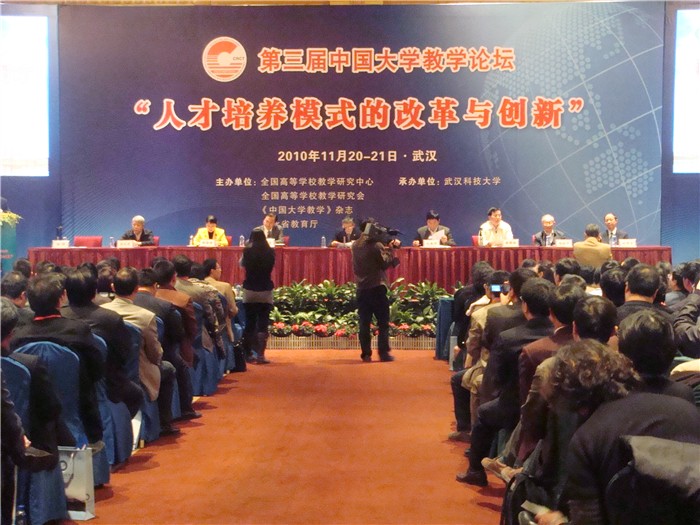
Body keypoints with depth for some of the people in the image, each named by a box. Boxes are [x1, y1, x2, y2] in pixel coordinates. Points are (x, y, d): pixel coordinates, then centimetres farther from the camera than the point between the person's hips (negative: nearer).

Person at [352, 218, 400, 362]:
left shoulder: (356, 245, 7)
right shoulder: (377, 245, -12)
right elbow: (386, 262, -12)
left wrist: (386, 246, 9)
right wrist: (390, 249, -1)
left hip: (362, 288, 5)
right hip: (377, 287, -5)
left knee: (364, 323, 8)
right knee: (383, 323, 3)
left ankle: (366, 354, 7)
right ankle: (384, 353, 1)